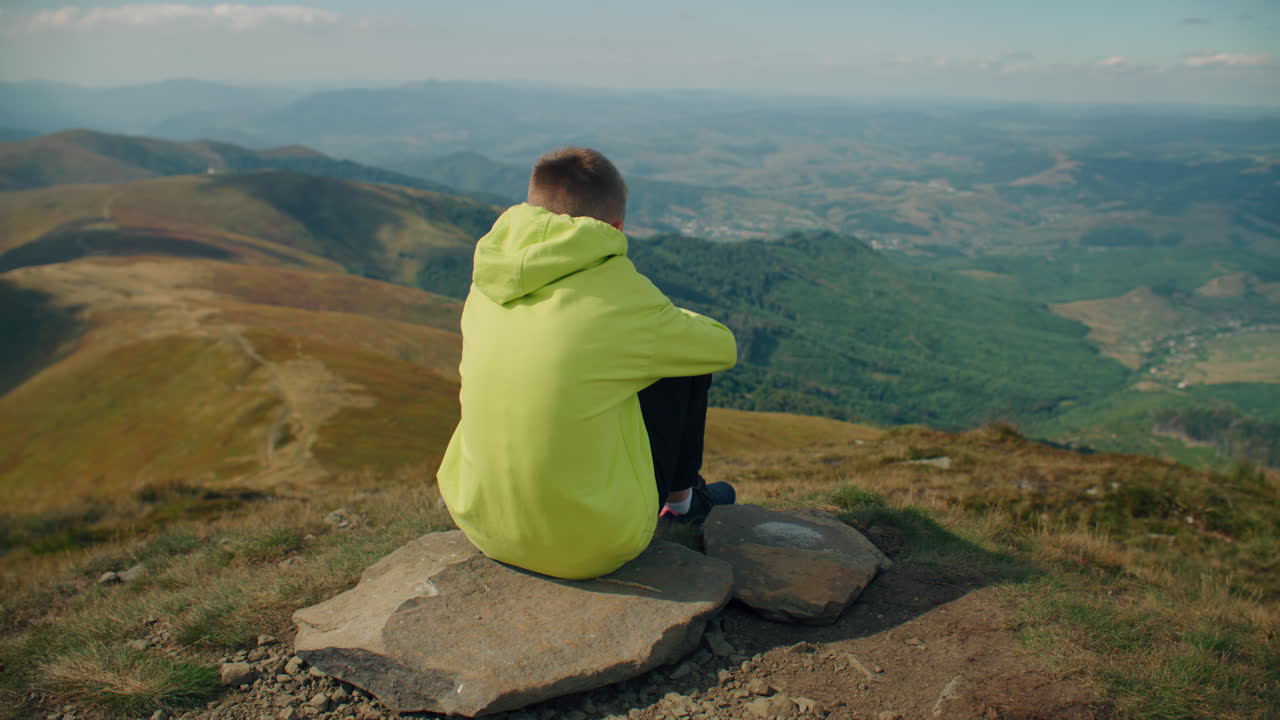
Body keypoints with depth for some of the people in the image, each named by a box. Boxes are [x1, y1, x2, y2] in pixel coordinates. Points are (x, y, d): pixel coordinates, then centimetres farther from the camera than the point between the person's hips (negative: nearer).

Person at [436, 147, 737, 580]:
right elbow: (723, 348, 3)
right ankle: (680, 498, 32)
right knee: (685, 359, 9)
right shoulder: (622, 294, -15)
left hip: (482, 524, 6)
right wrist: (671, 323, 24)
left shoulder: (487, 288, 0)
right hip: (594, 543, -5)